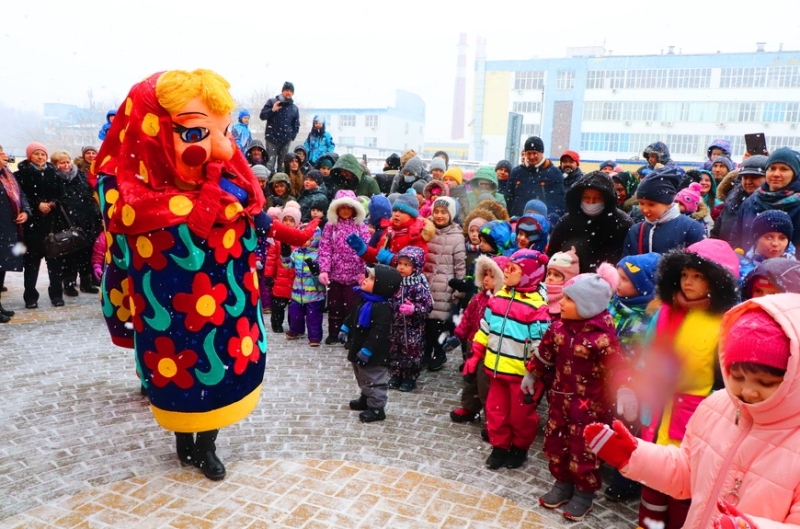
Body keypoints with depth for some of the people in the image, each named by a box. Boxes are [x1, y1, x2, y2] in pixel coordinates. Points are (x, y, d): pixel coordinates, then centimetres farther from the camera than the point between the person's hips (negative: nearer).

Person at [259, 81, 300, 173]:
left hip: (286, 140, 3)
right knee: (270, 163, -10)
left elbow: (296, 125, 18)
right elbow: (262, 116, -2)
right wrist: (272, 110, -17)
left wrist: (292, 137, 6)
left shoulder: (294, 108, 9)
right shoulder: (272, 102, 1)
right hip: (272, 138, -3)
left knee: (282, 164, 7)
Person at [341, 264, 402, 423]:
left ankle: (376, 408, 16)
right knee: (363, 379, 26)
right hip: (358, 348, 10)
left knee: (374, 381, 4)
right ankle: (366, 399, 44)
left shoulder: (382, 308, -28)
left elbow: (378, 332, -29)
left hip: (373, 354, -10)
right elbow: (352, 315, 18)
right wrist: (345, 329, 20)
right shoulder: (364, 299, 1)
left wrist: (366, 350, -28)